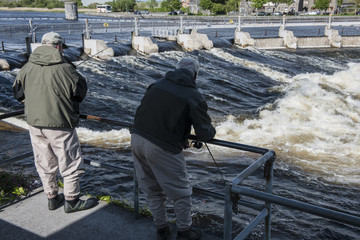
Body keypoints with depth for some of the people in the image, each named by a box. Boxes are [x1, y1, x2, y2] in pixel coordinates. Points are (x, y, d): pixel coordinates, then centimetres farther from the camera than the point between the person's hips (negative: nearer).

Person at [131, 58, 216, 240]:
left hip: (136, 140, 7)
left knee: (152, 189, 22)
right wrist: (211, 131, 21)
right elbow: (204, 134, -5)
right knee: (181, 192, 15)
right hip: (162, 148, -6)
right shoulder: (193, 96, -6)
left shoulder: (157, 85, 11)